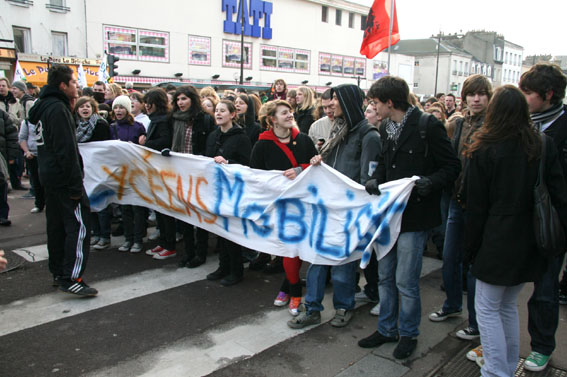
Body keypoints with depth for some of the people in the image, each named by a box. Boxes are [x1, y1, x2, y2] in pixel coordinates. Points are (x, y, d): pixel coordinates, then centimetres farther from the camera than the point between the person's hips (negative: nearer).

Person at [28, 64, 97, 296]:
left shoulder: (44, 107, 15)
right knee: (79, 225, -9)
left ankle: (58, 272, 25)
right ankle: (72, 279, -9)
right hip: (64, 179, -10)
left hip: (50, 177, 10)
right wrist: (76, 185, -20)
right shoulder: (58, 109, -16)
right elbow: (66, 150, -21)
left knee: (56, 225, 15)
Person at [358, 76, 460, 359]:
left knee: (405, 281, 1)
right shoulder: (386, 127, 9)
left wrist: (430, 182, -27)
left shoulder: (427, 126, -13)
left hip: (415, 215, -7)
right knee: (385, 276, 16)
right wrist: (376, 179, -1)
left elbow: (452, 167, -10)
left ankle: (409, 333, 24)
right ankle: (387, 328, 33)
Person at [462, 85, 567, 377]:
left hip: (497, 242, -6)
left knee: (487, 308, 7)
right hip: (530, 241, 6)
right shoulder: (544, 145, 2)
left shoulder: (484, 150, -11)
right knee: (508, 306, 21)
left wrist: (471, 248, 0)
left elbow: (475, 206, -8)